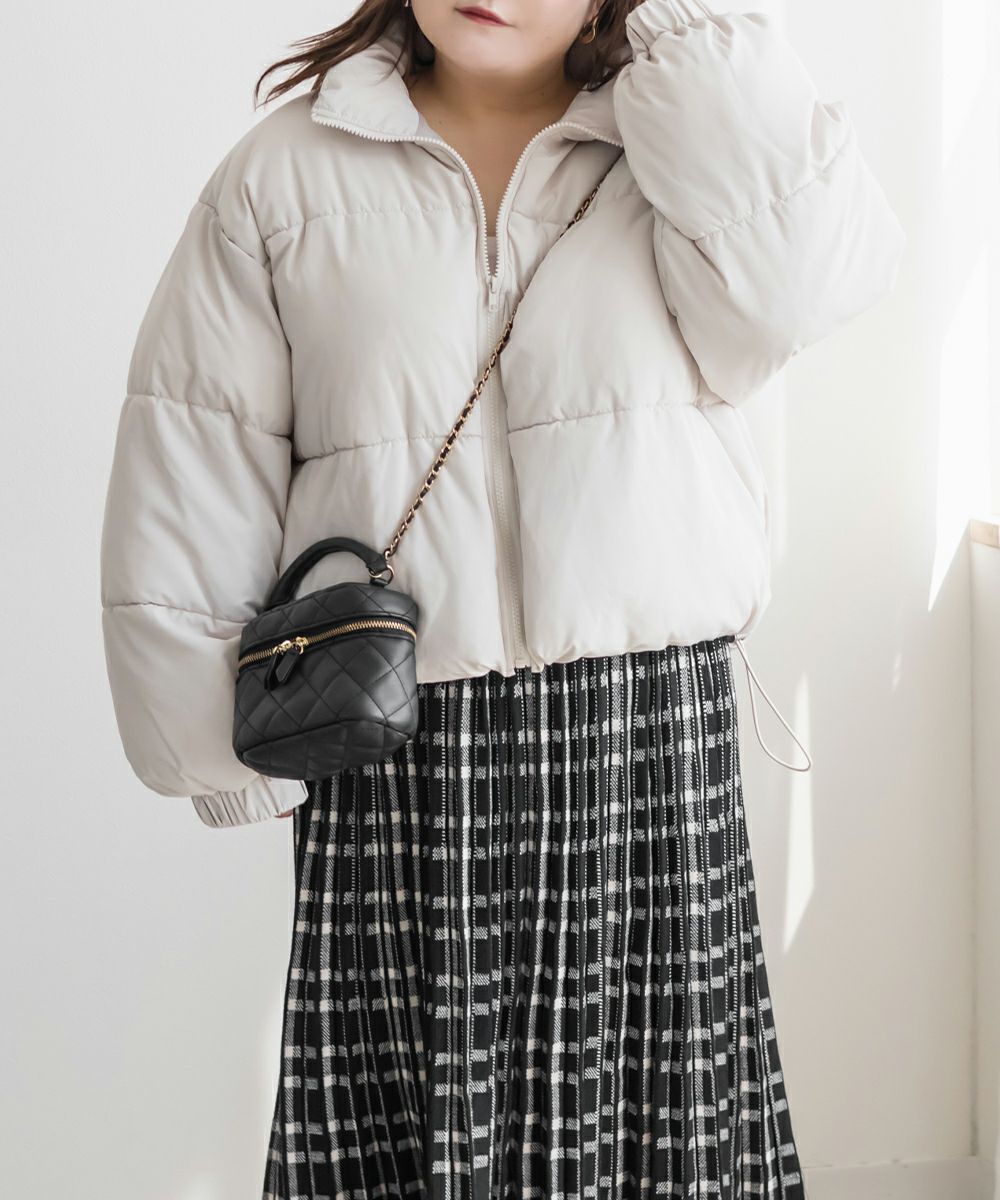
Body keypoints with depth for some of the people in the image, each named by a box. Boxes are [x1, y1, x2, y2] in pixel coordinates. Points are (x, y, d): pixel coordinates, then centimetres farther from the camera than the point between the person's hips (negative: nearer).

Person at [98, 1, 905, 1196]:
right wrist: (227, 755, 2)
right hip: (395, 766, 0)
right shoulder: (285, 176, 5)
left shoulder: (677, 149, 6)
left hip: (656, 746, 1)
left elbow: (814, 273, -17)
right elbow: (187, 507, 5)